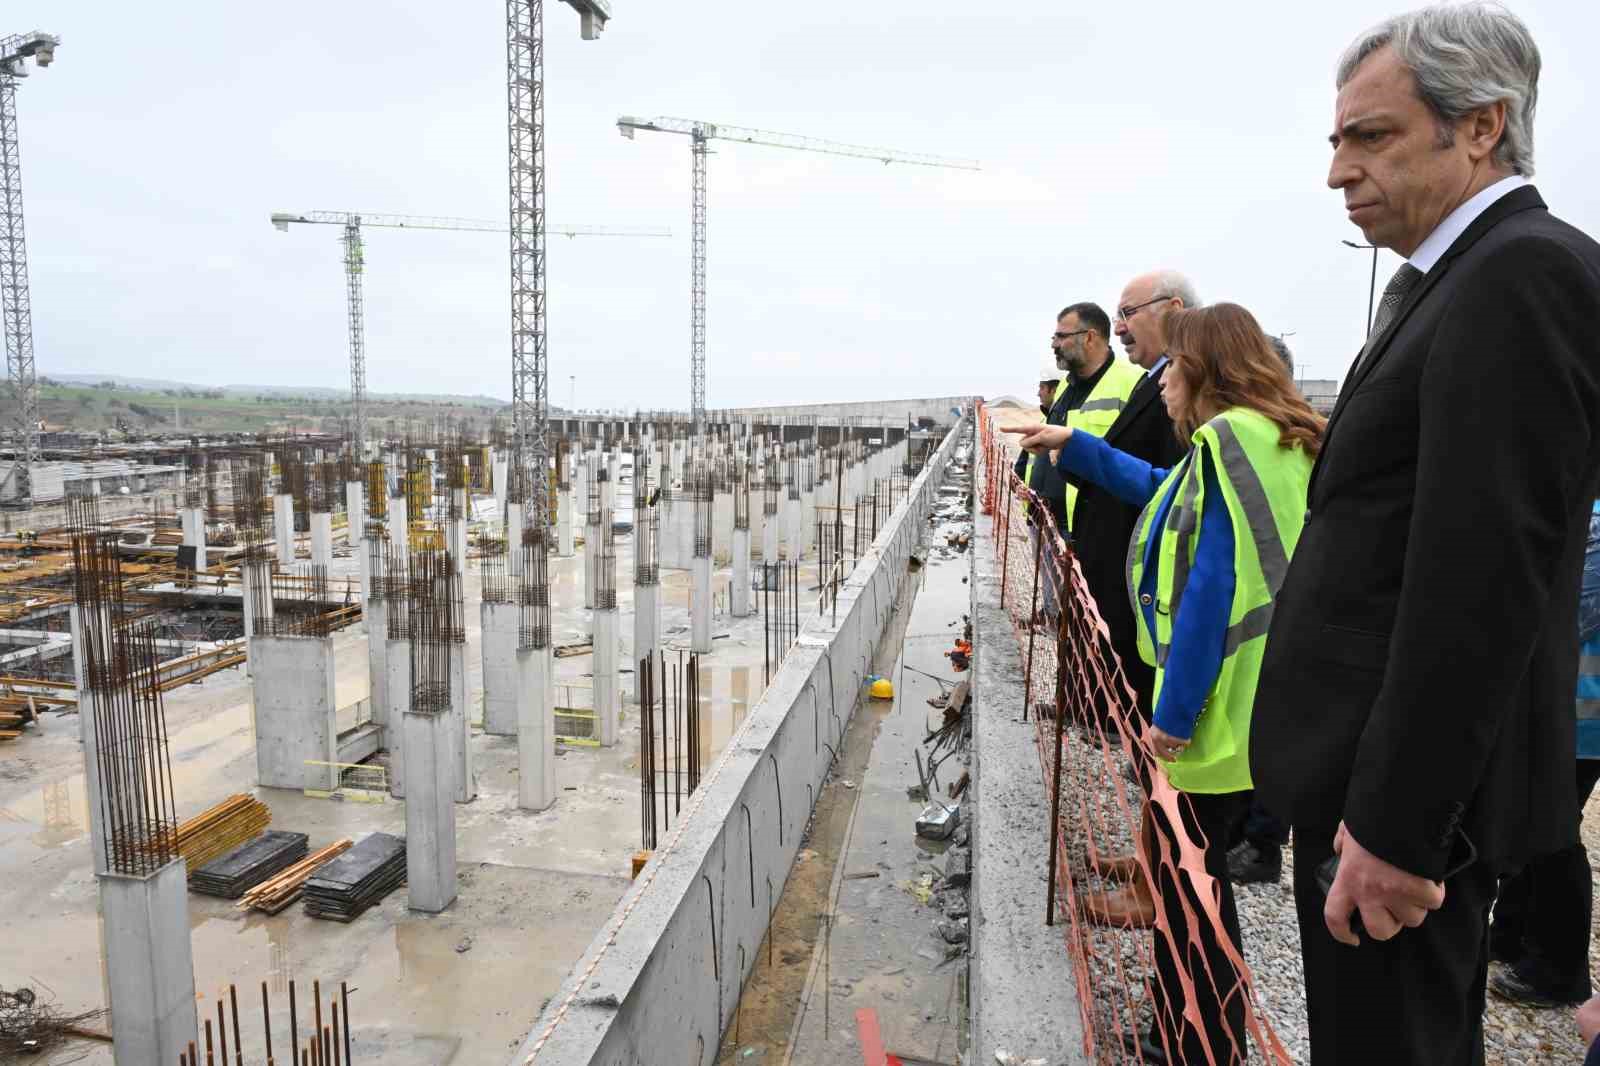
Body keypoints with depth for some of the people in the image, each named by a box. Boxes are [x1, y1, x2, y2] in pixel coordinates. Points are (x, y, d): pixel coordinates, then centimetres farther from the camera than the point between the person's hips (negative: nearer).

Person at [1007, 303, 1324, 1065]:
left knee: (1186, 873, 3)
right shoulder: (1277, 442, 15)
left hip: (1215, 708, -10)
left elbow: (1212, 590, -22)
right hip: (1256, 702, 10)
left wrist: (1175, 711, -19)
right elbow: (1161, 489, 29)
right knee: (1192, 868, 19)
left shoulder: (1229, 441, -16)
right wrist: (1072, 445, 32)